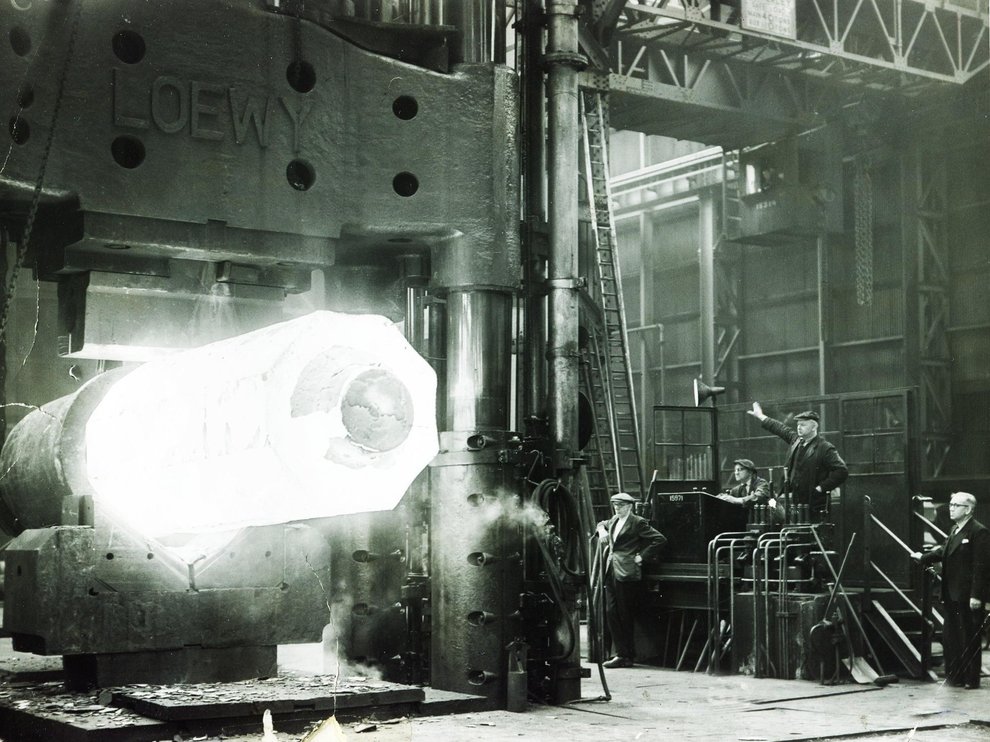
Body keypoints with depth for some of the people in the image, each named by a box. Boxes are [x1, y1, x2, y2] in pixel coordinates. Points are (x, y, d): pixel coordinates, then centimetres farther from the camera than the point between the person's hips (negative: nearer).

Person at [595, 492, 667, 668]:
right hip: (611, 572, 8)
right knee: (611, 612, 4)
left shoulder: (638, 523, -7)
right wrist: (601, 530, 14)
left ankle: (628, 656, 4)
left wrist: (642, 556, -11)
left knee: (625, 616, -4)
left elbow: (660, 539, -12)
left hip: (626, 574, -8)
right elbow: (602, 524, 38)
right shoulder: (614, 521, 16)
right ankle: (621, 654, 9)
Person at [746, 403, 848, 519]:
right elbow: (781, 429, 27)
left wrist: (821, 488, -17)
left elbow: (842, 471, -17)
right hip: (795, 503, 7)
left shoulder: (825, 448, -11)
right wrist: (760, 416, 37)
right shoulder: (796, 440, 10)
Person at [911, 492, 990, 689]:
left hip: (968, 596, -9)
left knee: (970, 638, 1)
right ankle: (954, 675, 21)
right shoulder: (955, 529, 14)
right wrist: (923, 557, 8)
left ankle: (971, 679, 10)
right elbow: (943, 551, 19)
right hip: (952, 595, 9)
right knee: (950, 637, 12)